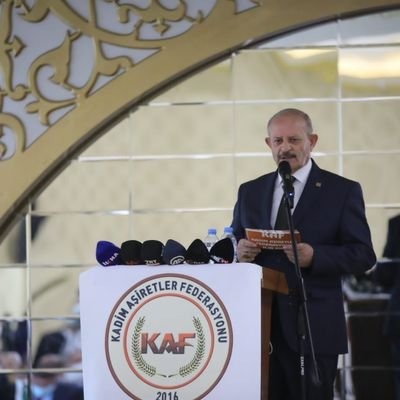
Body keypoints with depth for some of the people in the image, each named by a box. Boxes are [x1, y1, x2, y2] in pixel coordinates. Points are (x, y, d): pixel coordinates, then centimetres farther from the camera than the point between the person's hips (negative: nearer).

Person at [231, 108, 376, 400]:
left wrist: (314, 256, -20)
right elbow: (234, 246, 18)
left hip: (313, 327, -3)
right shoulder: (250, 191, 14)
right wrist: (239, 251, -6)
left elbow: (363, 255, -3)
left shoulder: (343, 191, 2)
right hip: (260, 323, 3)